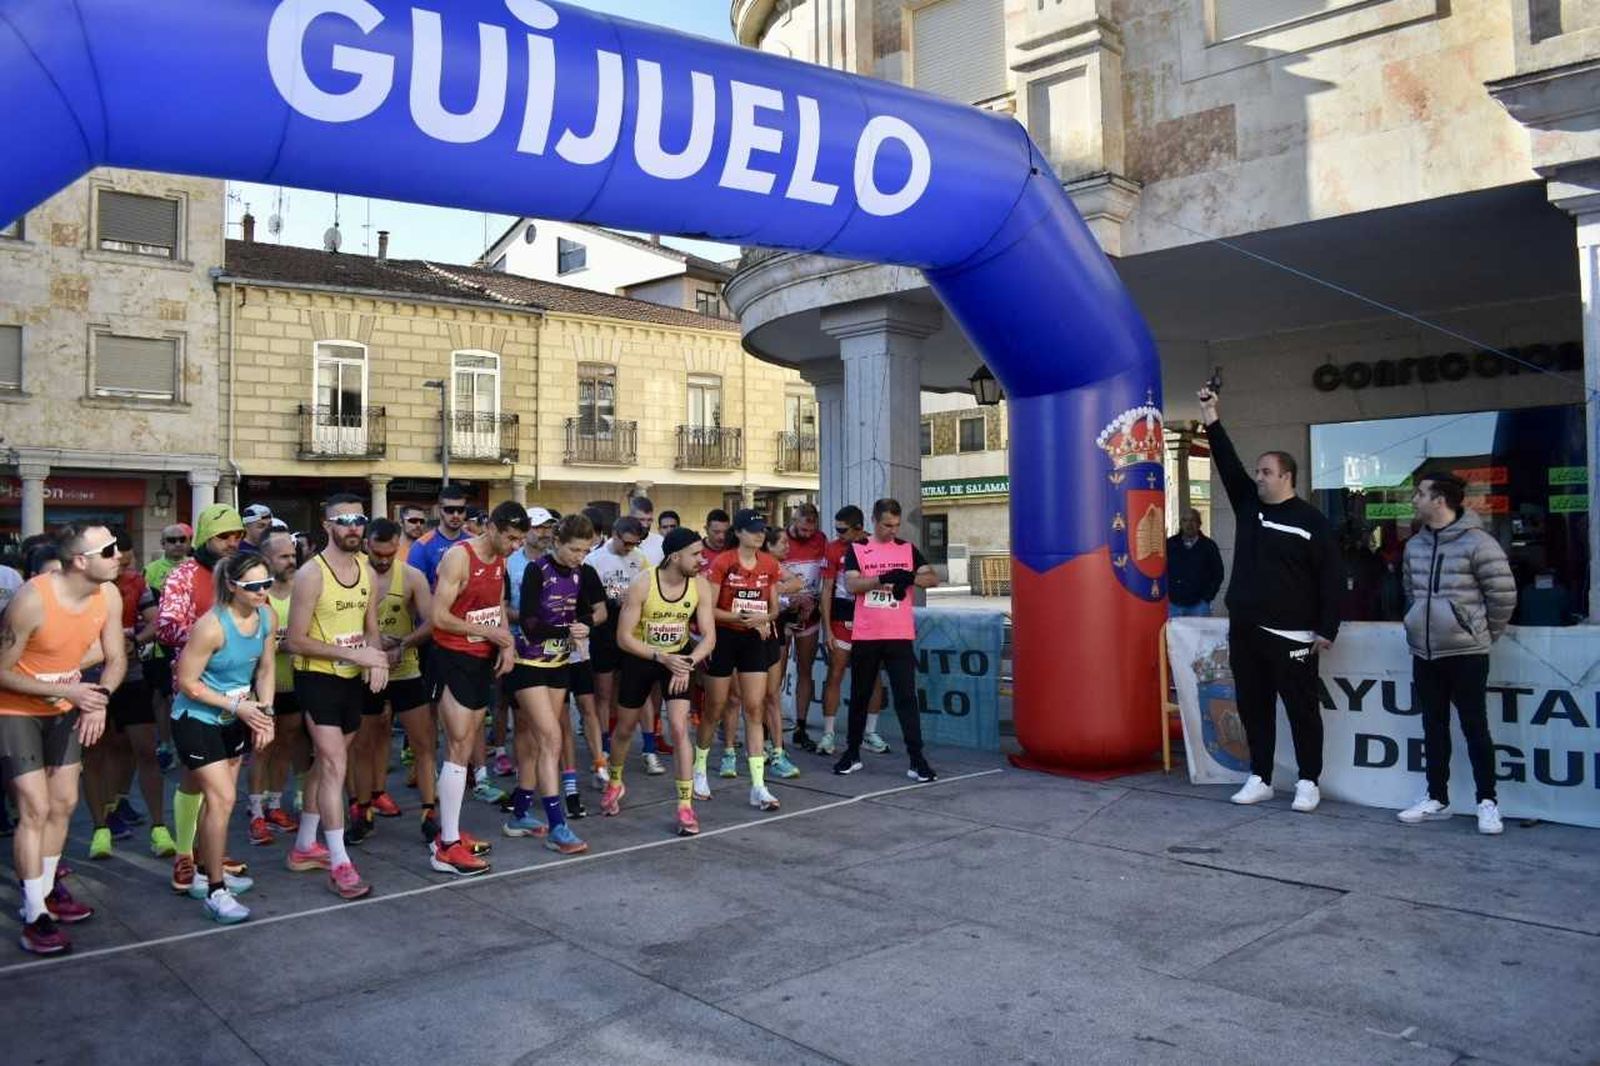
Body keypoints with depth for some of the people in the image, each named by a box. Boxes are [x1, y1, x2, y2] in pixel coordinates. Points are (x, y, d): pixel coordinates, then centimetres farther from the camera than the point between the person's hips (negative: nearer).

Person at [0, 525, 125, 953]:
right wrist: (65, 690, -28)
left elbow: (116, 658, -2)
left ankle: (46, 890, 32)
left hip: (65, 710, 6)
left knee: (64, 803, 13)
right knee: (35, 810, -10)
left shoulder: (109, 595, -12)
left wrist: (99, 698, -20)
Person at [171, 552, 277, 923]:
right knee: (222, 798, -14)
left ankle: (208, 873, 34)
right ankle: (215, 892, -5)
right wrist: (238, 705, -20)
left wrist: (264, 711, -6)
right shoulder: (212, 626, -27)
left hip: (234, 720, 7)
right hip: (196, 719, -7)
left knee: (218, 798, 18)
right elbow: (186, 682, -21)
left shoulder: (267, 617, -7)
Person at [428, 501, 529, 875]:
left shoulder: (500, 560, 8)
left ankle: (449, 833, 20)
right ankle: (447, 849, -5)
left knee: (466, 747, 11)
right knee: (458, 747, -10)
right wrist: (491, 633, -14)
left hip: (484, 661, 8)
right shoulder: (458, 557, -17)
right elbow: (439, 617, -20)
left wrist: (508, 644, 0)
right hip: (454, 659, -8)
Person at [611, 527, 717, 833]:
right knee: (625, 728, 16)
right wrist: (661, 657, -31)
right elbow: (623, 637, -22)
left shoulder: (700, 585, -17)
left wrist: (687, 663, -31)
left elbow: (709, 636, -14)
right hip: (640, 658, -1)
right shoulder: (642, 585, -25)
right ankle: (615, 783, 44)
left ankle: (685, 807, -5)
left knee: (679, 729, -14)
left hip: (679, 658, 1)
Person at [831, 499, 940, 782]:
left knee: (906, 696, -4)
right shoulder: (856, 550, 3)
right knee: (860, 696, 11)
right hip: (865, 636, 0)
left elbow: (933, 578, 2)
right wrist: (882, 579, -23)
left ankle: (916, 759, -2)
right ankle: (852, 753, 23)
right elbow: (851, 584, -10)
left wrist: (911, 578, -17)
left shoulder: (908, 549, 8)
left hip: (900, 636, 0)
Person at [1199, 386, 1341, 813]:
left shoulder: (1313, 521, -5)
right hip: (1245, 631, 5)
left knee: (1302, 708, 3)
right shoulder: (1248, 505, 9)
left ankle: (1308, 782, 14)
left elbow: (1330, 577, -6)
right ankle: (1260, 778, 20)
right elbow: (1229, 466, 0)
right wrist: (1212, 421, -9)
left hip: (1291, 636, -5)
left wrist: (1328, 629, -11)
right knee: (1254, 708, 10)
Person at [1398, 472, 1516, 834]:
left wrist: (1481, 635, 1)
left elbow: (1503, 595, -9)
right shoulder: (1414, 545, 7)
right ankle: (1437, 799, 22)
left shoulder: (1477, 543, -13)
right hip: (1423, 654, 6)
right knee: (1433, 728, 12)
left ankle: (1487, 802, 12)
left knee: (1475, 728, 1)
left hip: (1466, 654, -6)